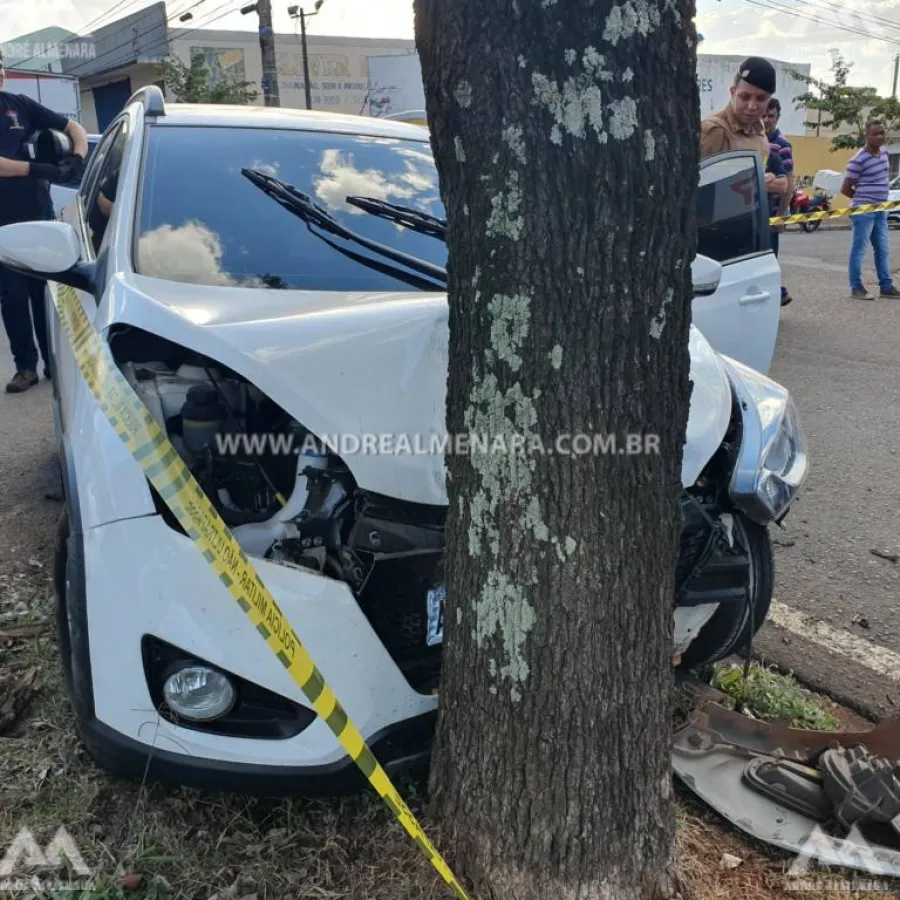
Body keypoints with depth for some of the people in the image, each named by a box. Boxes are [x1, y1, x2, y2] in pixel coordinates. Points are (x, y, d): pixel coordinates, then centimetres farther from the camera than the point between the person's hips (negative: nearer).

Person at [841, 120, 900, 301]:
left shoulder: (884, 152, 8)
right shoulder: (858, 160, -16)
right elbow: (845, 189, -12)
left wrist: (879, 197, 12)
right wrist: (864, 198, 1)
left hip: (880, 210, 8)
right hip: (863, 210, -8)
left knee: (883, 249, 11)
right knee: (859, 248, -3)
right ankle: (856, 287, 2)